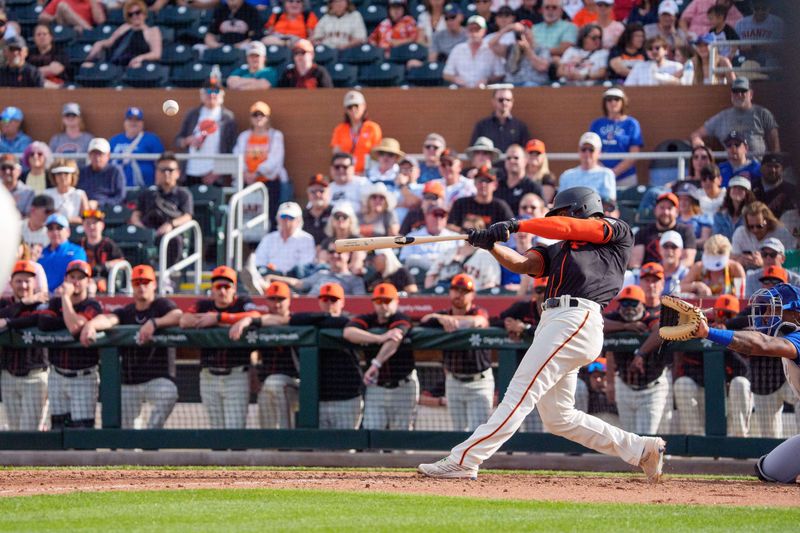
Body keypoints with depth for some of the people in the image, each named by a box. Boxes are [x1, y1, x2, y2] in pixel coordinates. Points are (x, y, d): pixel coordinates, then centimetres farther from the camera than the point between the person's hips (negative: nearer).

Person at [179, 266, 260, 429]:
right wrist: (225, 323, -15)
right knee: (217, 428, 7)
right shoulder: (204, 305, 10)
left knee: (235, 428, -9)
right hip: (209, 377, 3)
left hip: (237, 375, -3)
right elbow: (184, 321, -9)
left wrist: (219, 317, -22)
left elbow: (255, 317, -20)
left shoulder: (242, 303, 2)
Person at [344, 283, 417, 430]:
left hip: (403, 386, -3)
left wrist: (376, 364, -44)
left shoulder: (401, 320, -7)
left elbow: (394, 341, -28)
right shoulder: (366, 320, 3)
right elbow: (348, 332, -19)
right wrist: (380, 338, -31)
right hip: (376, 386, 3)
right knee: (371, 431, -5)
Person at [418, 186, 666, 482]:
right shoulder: (558, 250, 29)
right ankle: (641, 449, 15)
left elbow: (568, 227, -1)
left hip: (577, 321, -9)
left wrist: (516, 225, -3)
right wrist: (491, 244, -6)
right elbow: (521, 263, 12)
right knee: (558, 419, 8)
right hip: (552, 321, 9)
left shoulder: (618, 232, 13)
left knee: (520, 393, -14)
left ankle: (464, 460, -19)